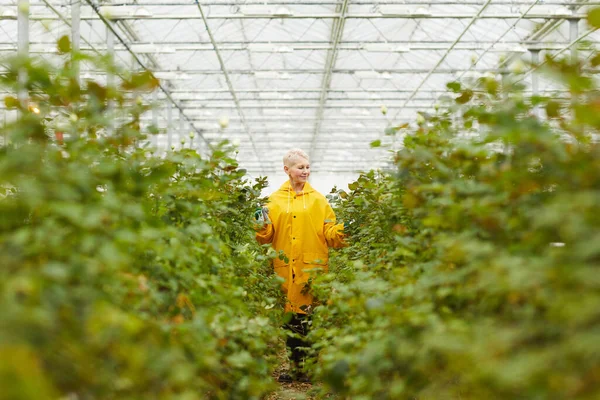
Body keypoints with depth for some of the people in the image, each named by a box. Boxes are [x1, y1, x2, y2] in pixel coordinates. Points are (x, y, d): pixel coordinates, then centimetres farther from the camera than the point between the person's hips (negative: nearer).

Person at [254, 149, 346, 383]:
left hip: (312, 269, -1)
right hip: (285, 269, 1)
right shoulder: (275, 200, 10)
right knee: (290, 319, 5)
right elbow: (267, 236, 8)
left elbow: (329, 233, 5)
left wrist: (342, 231, -14)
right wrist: (262, 226, -12)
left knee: (312, 318, -4)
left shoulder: (317, 199, 9)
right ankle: (296, 367, 16)